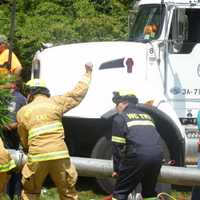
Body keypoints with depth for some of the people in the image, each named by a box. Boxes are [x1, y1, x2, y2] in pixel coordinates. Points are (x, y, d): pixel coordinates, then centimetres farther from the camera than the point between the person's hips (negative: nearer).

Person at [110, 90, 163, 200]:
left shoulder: (120, 118, 9)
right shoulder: (147, 116, 28)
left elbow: (117, 146, 4)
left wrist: (117, 169, 13)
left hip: (137, 156, -5)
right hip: (157, 155, 6)